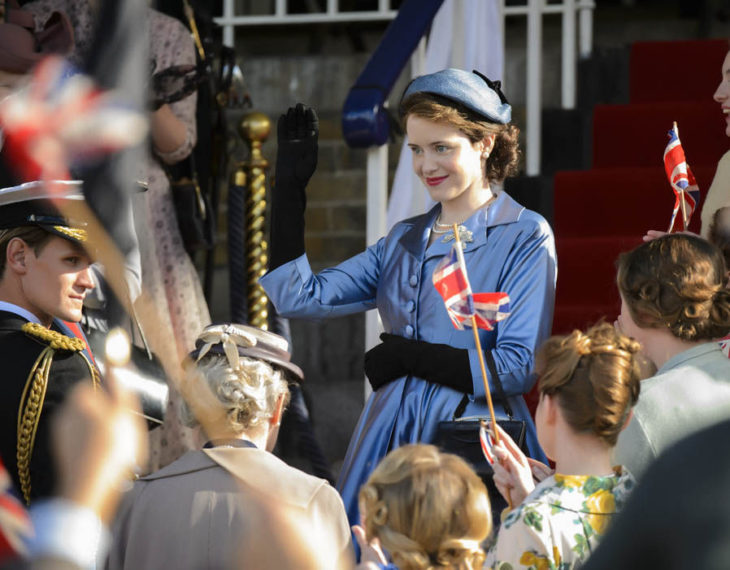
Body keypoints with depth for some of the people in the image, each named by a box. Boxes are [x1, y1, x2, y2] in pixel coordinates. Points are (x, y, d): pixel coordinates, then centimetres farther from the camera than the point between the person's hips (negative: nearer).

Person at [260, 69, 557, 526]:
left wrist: (407, 357, -9)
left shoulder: (525, 238, -3)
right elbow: (298, 297, 8)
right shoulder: (404, 241, 15)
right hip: (390, 447, 6)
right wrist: (290, 185, 8)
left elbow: (518, 369, -11)